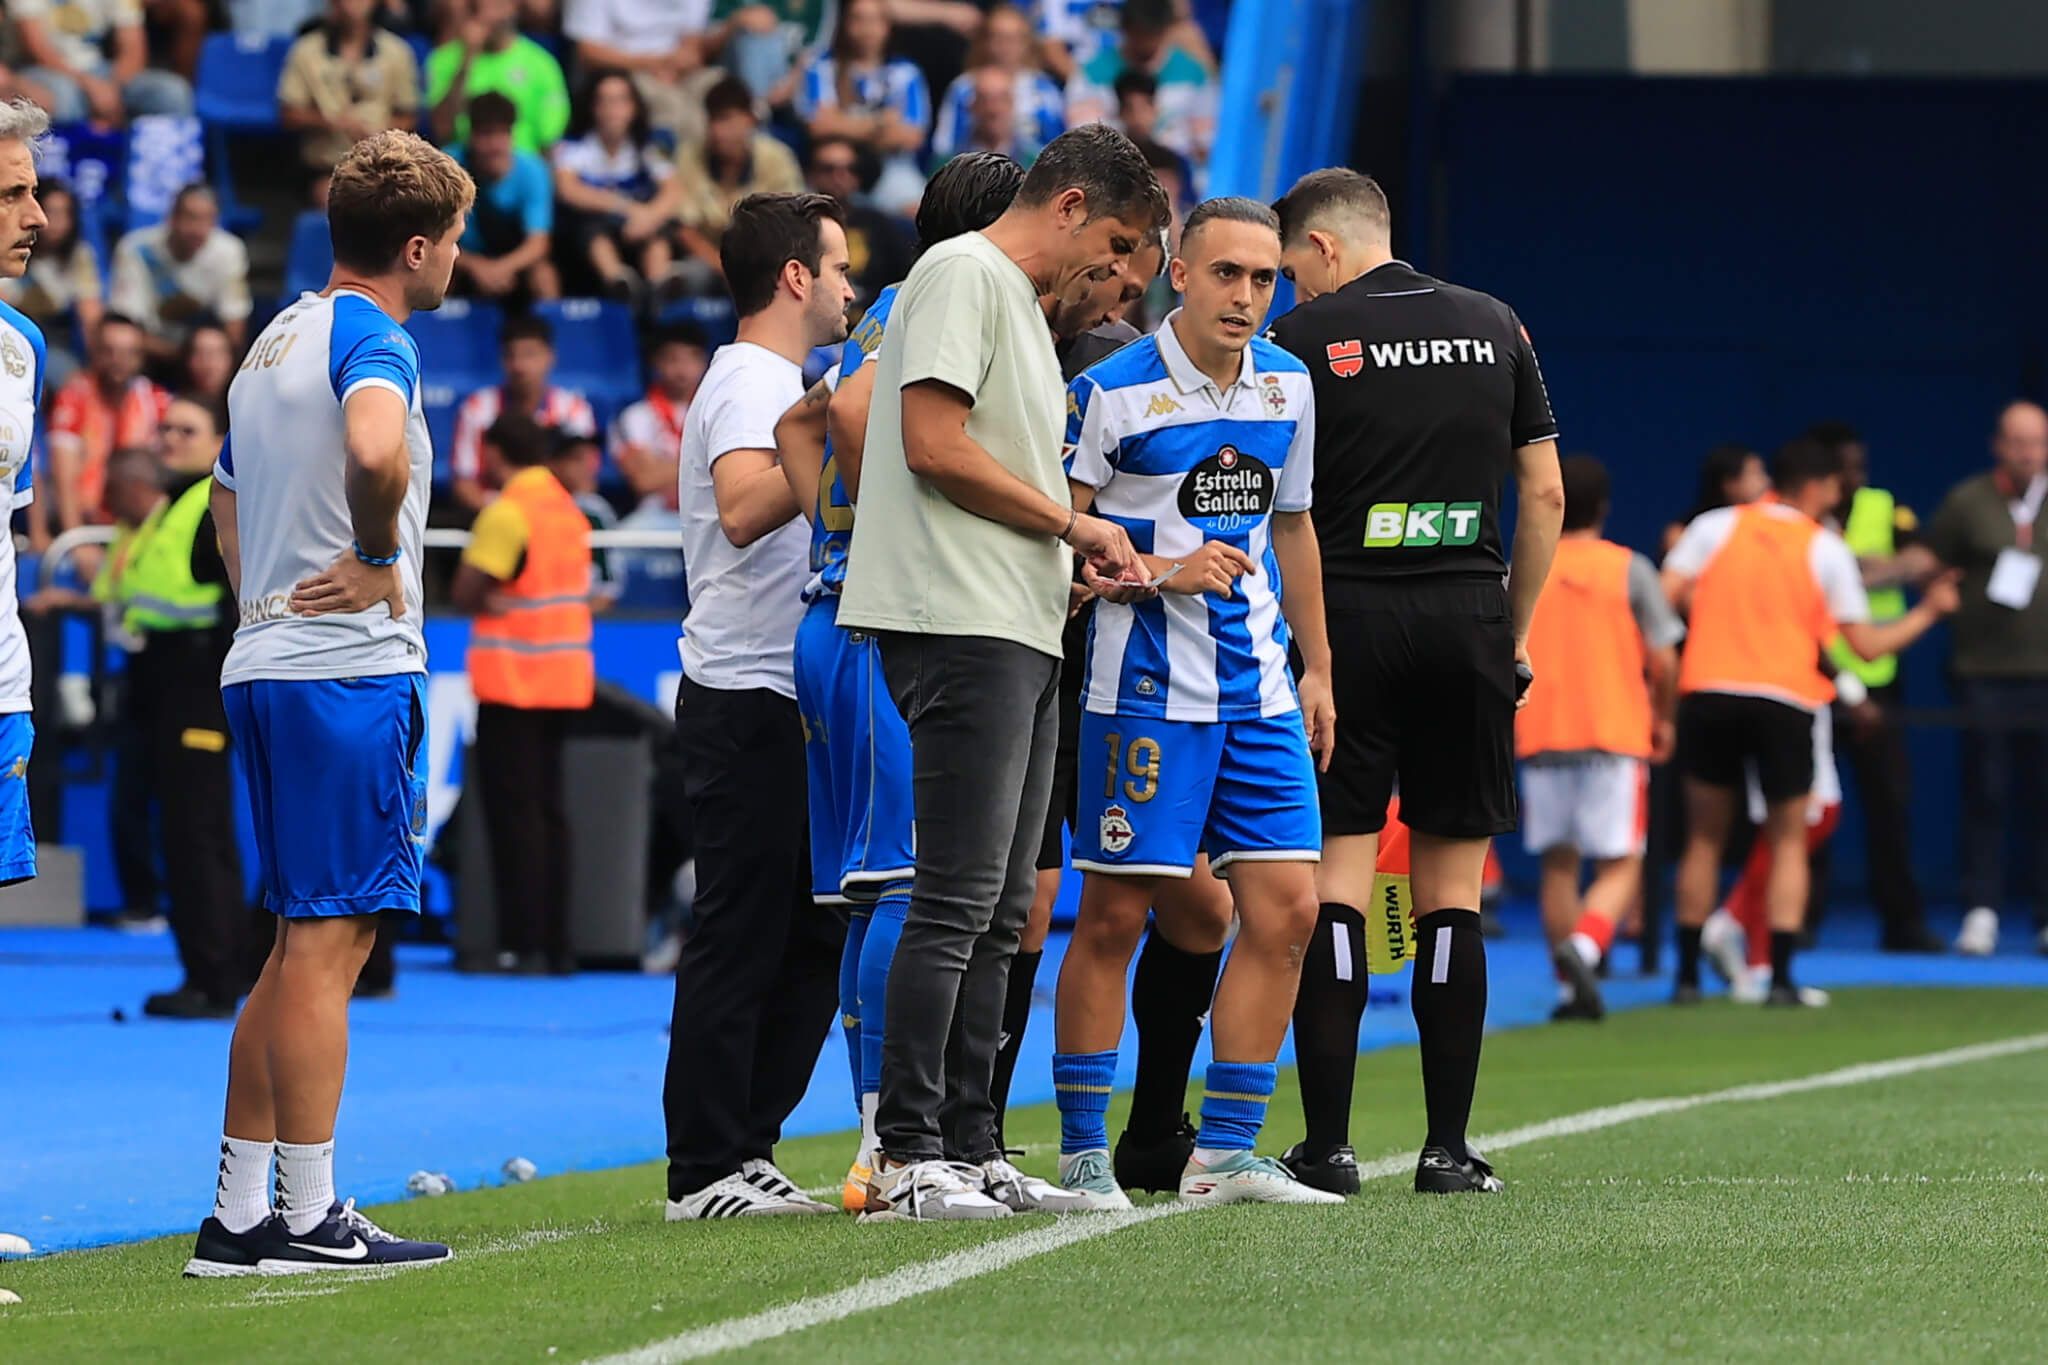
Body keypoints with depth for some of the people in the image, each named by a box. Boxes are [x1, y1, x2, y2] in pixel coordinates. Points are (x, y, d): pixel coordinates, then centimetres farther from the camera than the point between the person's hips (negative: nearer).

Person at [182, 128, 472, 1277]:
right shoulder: (372, 338, -11)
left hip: (263, 665, 9)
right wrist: (379, 561, -17)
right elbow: (375, 451, -32)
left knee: (306, 944, 12)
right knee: (328, 939, -6)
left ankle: (238, 1213, 12)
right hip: (351, 667, -9)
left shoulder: (276, 339, 19)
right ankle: (307, 1216, -4)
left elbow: (227, 503, 30)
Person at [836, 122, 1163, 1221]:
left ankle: (972, 1147, 14)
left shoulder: (1022, 304, 24)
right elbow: (934, 443, -17)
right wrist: (1071, 523, -9)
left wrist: (1083, 560, 12)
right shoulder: (962, 275, -6)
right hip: (962, 626, -11)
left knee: (998, 913, 11)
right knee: (955, 901, -12)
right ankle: (906, 1156, -12)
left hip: (1022, 635, 11)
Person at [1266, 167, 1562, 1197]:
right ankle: (1448, 1149, 3)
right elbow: (1545, 496, 10)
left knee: (1334, 883, -2)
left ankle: (1328, 1143, -7)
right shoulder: (1494, 328, 11)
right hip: (1468, 618, 3)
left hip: (1347, 617, -3)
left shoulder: (1302, 340, -1)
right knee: (1451, 890, 5)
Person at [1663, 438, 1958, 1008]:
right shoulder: (1827, 549, 3)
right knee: (1788, 843, 9)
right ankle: (1781, 976, -2)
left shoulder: (1715, 527, 5)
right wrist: (1928, 613, 18)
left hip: (1709, 692, 1)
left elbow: (1666, 596, -4)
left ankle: (1687, 973, 12)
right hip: (1786, 703, -1)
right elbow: (1865, 644, 3)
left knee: (1704, 838, 12)